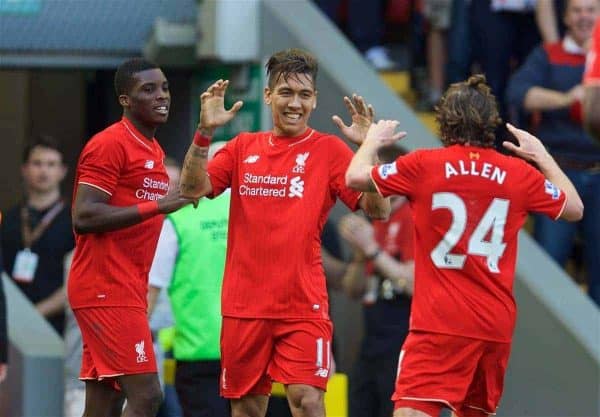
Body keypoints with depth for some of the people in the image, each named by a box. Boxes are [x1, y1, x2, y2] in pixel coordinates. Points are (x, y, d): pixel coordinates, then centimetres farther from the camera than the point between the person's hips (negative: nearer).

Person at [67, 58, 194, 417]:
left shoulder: (155, 151, 18)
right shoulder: (110, 145, -11)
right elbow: (84, 217, -19)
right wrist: (156, 206, -22)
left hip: (127, 291, 9)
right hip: (105, 289, -9)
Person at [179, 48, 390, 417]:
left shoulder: (329, 150, 0)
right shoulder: (244, 147, 10)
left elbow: (379, 210, -8)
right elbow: (193, 189, 1)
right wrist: (205, 132, -12)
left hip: (303, 304, -3)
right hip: (245, 302, 3)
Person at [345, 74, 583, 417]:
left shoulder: (424, 165, -4)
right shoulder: (519, 173, 5)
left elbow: (356, 176, 5)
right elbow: (574, 208, 20)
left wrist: (373, 140, 25)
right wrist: (542, 156, 32)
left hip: (440, 324, -4)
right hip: (496, 324, 4)